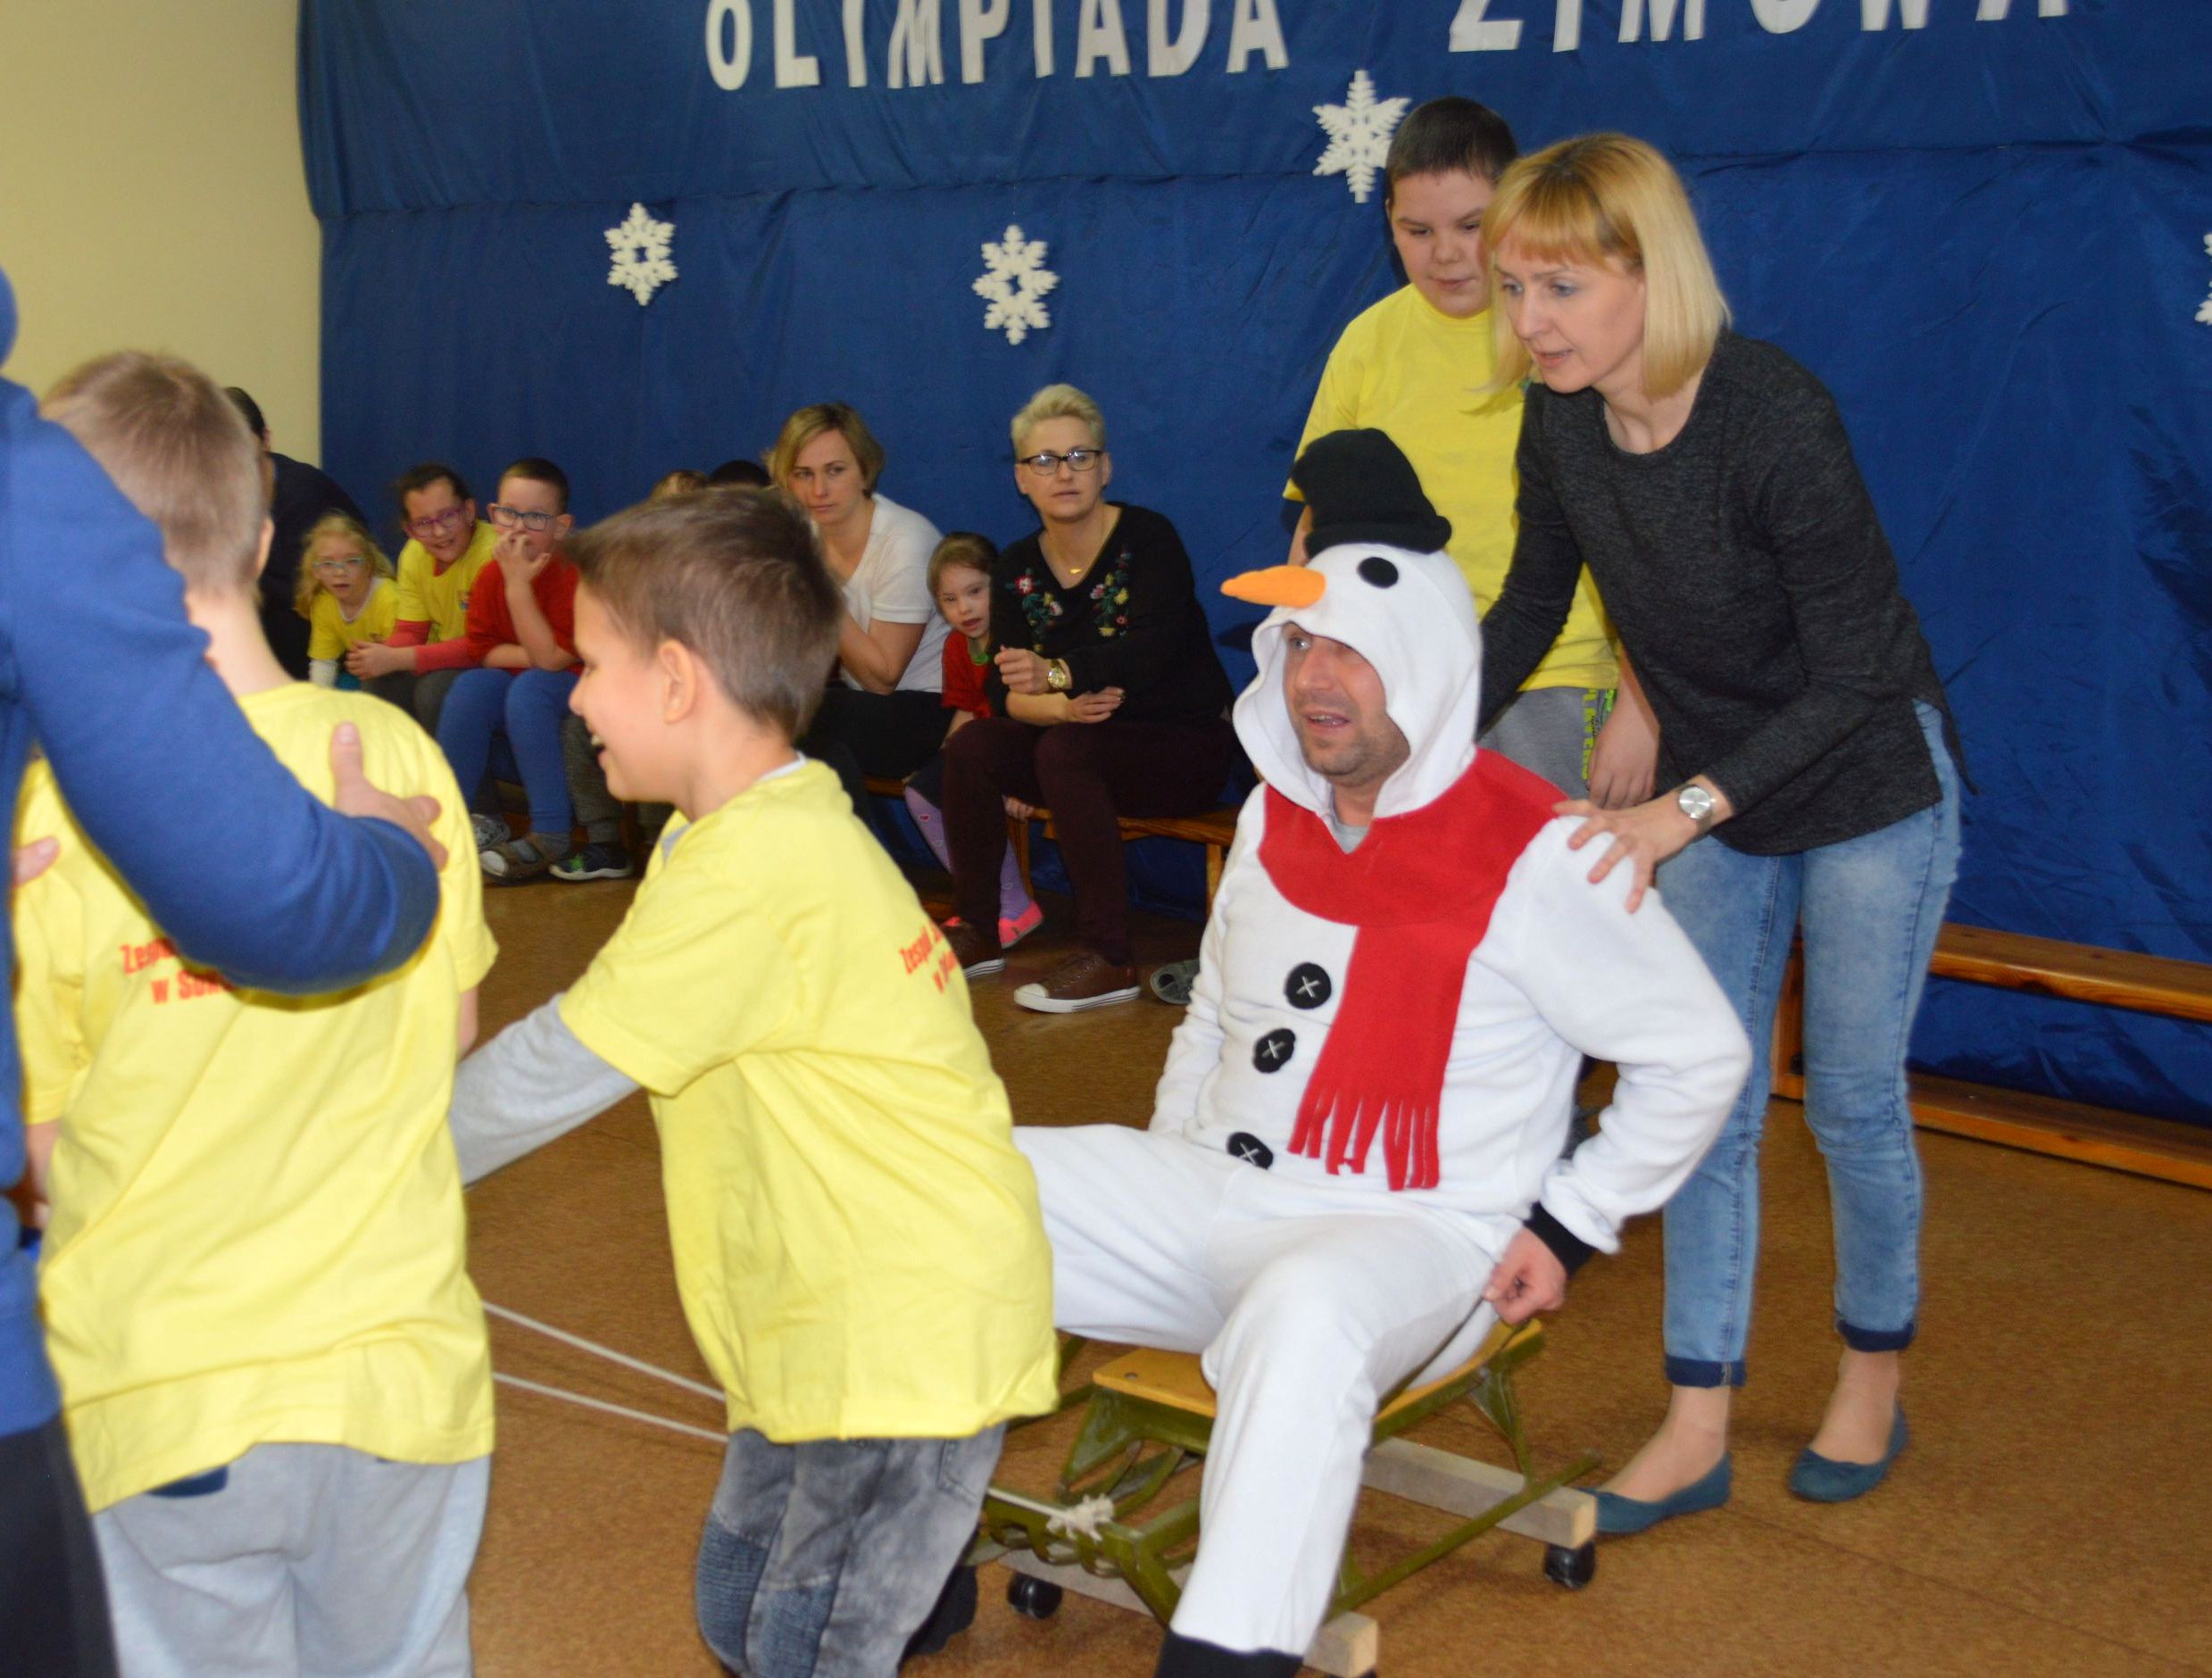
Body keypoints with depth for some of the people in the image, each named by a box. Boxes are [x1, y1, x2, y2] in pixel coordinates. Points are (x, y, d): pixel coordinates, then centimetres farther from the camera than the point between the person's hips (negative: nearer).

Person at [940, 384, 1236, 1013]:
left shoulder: (1149, 538, -12)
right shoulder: (1017, 568, 4)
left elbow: (1153, 652, -28)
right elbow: (1007, 694, -5)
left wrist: (1056, 673, -42)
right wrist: (1062, 706, -27)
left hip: (1188, 745, -5)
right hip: (1089, 731, 6)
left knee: (1064, 750, -32)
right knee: (969, 748, -16)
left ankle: (1108, 962, -28)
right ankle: (979, 935, -3)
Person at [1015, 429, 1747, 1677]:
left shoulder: (1532, 852, -12)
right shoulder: (1277, 814, 9)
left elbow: (1700, 1054, -5)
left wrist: (1570, 1225, -7)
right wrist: (1165, 1181, 14)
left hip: (1409, 1235, -7)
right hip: (1216, 1196, 7)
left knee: (1302, 1314, -42)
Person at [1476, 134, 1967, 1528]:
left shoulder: (1776, 418, -30)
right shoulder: (1561, 429, -11)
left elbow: (1858, 675, -26)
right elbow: (1528, 613, 5)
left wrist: (1684, 810, -33)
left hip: (1870, 789, -5)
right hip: (1711, 798, 6)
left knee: (1854, 1098, 6)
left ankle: (1874, 1382, 29)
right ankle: (1698, 1430, 14)